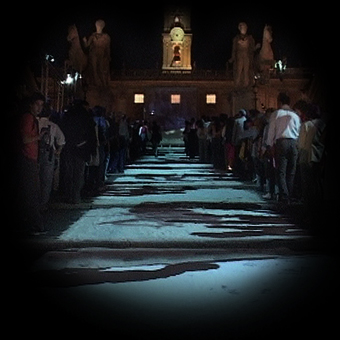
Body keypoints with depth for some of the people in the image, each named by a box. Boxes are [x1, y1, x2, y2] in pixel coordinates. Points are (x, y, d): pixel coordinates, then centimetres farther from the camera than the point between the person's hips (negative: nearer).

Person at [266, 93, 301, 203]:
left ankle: (284, 196, -13)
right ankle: (289, 196, 10)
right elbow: (299, 131, 11)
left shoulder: (276, 114, 4)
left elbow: (271, 131, 2)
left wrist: (270, 145, 8)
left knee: (281, 171, -3)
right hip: (294, 143, 3)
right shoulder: (295, 115, 13)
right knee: (291, 171, 9)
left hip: (281, 142, -3)